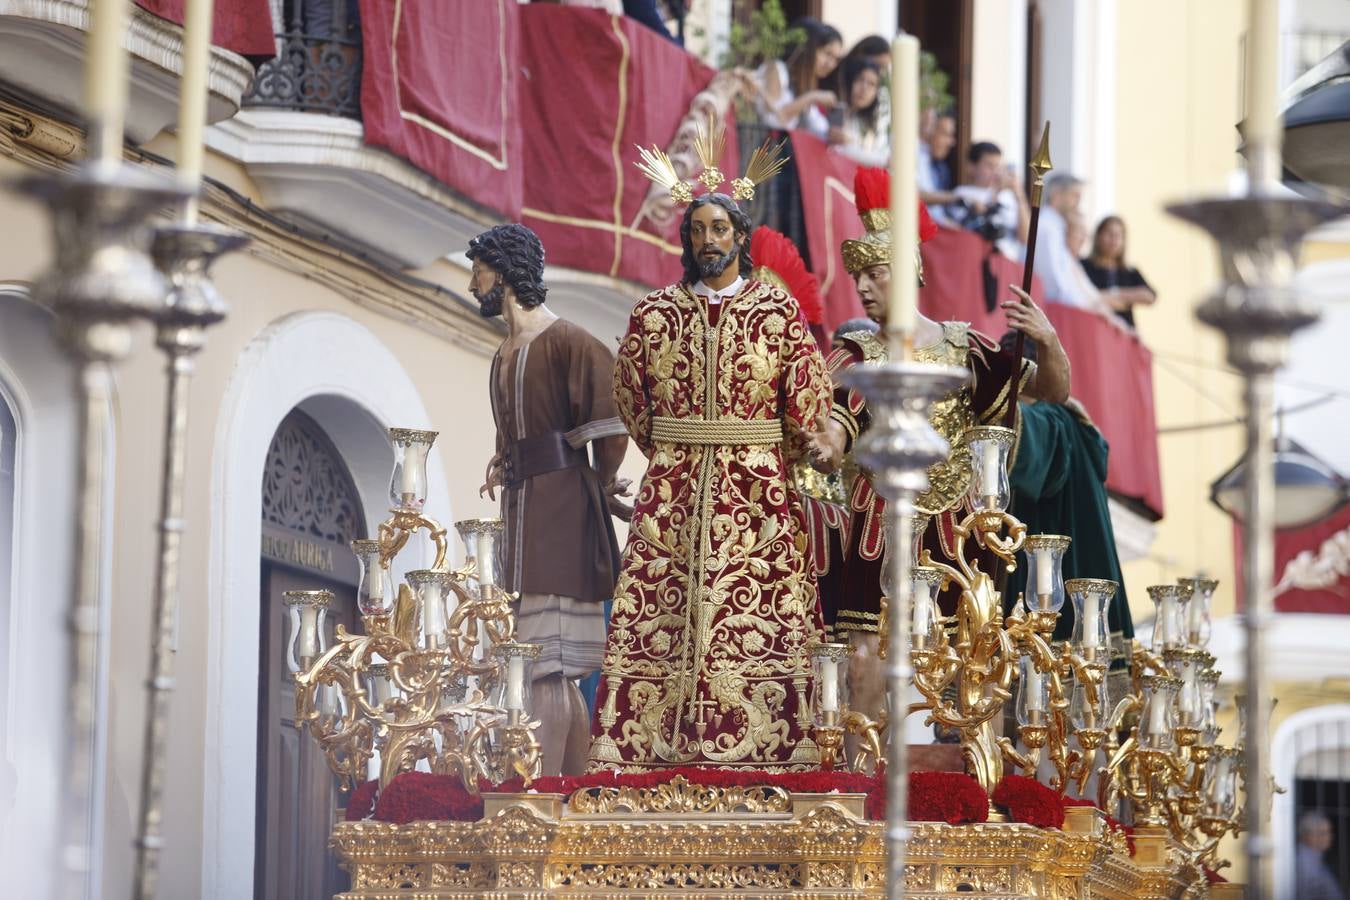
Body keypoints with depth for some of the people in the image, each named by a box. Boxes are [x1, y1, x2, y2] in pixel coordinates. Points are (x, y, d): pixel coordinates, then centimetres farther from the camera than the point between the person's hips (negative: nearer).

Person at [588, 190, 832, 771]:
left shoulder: (779, 312, 2)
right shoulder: (654, 313, 7)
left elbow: (809, 405, 6)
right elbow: (630, 395, 17)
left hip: (757, 492, -1)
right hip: (672, 494, 2)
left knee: (762, 625, -7)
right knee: (656, 617, -5)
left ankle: (764, 745, -6)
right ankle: (648, 746, -5)